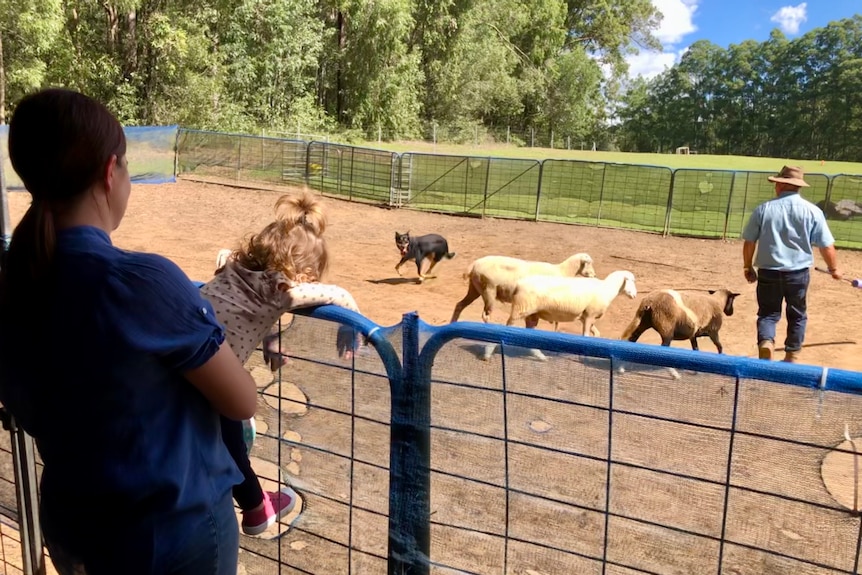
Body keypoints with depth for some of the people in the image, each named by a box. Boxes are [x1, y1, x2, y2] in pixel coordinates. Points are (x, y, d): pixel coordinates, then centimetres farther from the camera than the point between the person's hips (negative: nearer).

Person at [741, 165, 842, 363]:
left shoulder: (763, 209, -4)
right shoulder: (812, 211, -4)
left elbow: (749, 242, -1)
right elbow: (826, 246, 0)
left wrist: (748, 267, 14)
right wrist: (834, 268, 17)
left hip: (768, 272, -1)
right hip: (798, 273, 1)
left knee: (768, 313, 11)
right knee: (797, 315, 17)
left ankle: (765, 342, -15)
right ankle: (791, 357, 24)